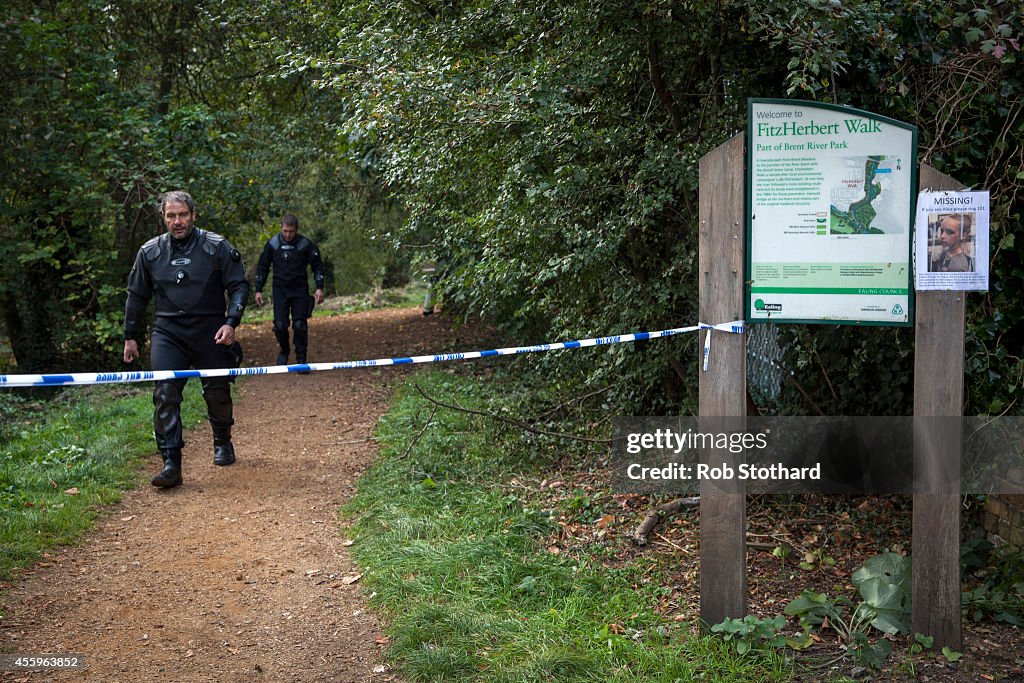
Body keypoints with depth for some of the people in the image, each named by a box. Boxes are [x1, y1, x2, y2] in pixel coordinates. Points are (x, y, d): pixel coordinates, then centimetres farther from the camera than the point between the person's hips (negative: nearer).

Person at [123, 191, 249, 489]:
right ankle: (171, 464, -14)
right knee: (165, 394, -14)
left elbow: (239, 286, 0)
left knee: (217, 393, 9)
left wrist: (231, 322, -13)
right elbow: (137, 296, 15)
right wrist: (131, 336, 15)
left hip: (210, 333, -1)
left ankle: (222, 441, 39)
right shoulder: (150, 252, 4)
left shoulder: (217, 247, -4)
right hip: (168, 334, 1)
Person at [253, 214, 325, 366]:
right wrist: (258, 290, 7)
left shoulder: (306, 244, -5)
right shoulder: (272, 244, 0)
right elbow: (262, 268, 9)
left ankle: (301, 358, 6)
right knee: (280, 325, -7)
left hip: (300, 290, -1)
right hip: (280, 290, 1)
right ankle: (284, 351, 20)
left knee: (300, 325, -7)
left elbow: (317, 266, 2)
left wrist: (319, 288, -8)